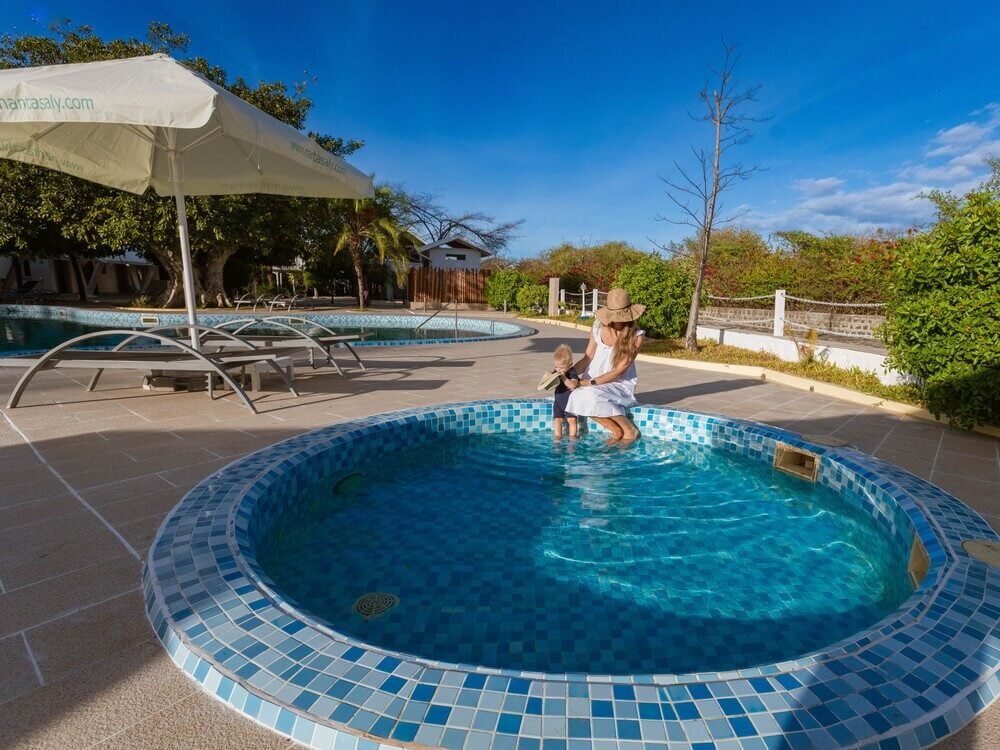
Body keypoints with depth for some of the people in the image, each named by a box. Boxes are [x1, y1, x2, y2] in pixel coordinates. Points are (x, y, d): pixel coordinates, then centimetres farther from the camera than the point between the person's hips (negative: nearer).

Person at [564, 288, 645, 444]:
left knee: (593, 395, -35)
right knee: (579, 397, -30)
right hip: (594, 381, 4)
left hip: (620, 384, -4)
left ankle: (630, 430, -14)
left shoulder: (636, 336, -12)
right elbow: (587, 358, 4)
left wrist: (589, 383, -24)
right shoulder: (598, 327, -1)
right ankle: (616, 431, -10)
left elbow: (619, 371, -16)